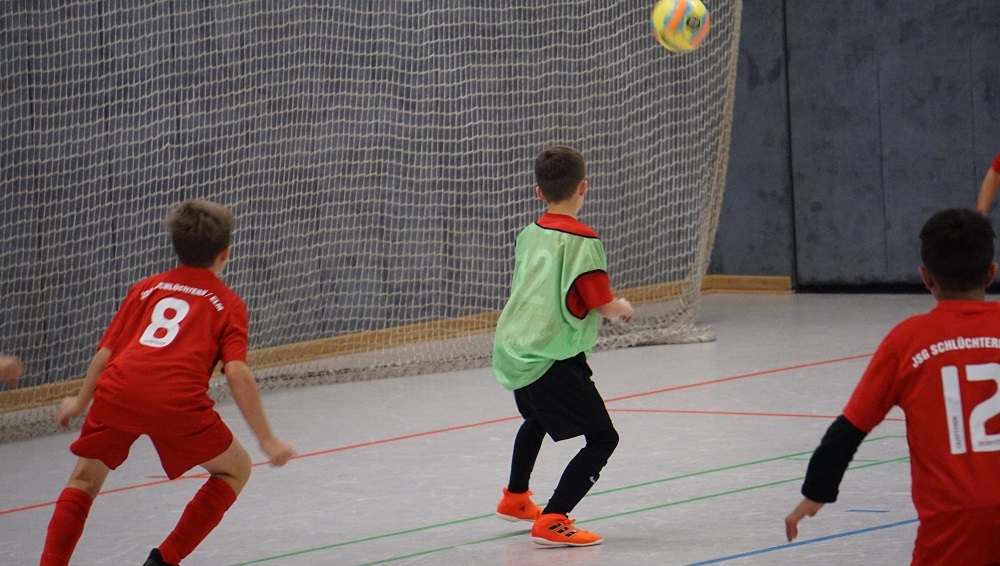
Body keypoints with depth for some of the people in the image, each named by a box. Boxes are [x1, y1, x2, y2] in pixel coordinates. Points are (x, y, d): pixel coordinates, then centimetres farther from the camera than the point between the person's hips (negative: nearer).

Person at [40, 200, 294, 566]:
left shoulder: (147, 288, 27)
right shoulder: (228, 303, 17)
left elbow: (105, 353, 23)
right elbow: (237, 374, 3)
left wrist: (80, 402, 40)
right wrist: (266, 440, 5)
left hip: (117, 390, 3)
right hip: (177, 401, -3)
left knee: (85, 479, 24)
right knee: (235, 469, 20)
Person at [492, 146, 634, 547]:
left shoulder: (530, 234, 8)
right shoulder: (580, 239, -16)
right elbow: (603, 304, -17)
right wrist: (623, 308, 6)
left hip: (513, 351, 9)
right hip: (551, 359, -9)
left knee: (536, 418, 36)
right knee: (602, 439, -7)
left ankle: (515, 499, 54)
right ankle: (551, 521, -17)